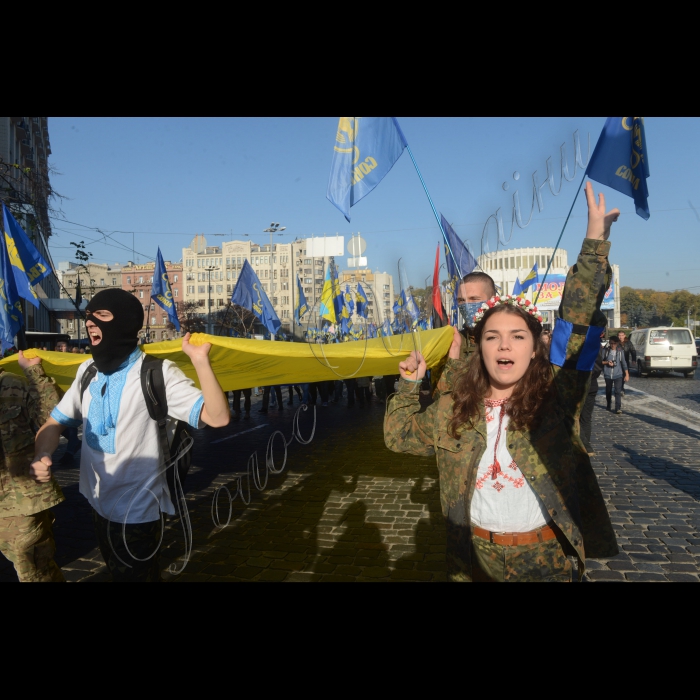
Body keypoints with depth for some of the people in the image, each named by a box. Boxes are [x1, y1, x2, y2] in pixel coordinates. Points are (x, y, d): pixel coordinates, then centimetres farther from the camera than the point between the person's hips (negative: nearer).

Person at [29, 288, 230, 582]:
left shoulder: (158, 373, -22)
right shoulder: (87, 371, 1)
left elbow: (218, 417, -32)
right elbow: (55, 422, 9)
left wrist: (200, 360, -42)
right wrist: (42, 457, -12)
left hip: (137, 513, -7)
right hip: (98, 506, 7)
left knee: (138, 576, 13)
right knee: (117, 575, 27)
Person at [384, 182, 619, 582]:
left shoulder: (555, 397, -9)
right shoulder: (453, 409, -1)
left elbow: (579, 327, -17)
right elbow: (398, 436, 7)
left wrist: (595, 241, -21)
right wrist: (409, 383, -3)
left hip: (545, 558, -1)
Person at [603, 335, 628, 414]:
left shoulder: (620, 351, 0)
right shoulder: (606, 351, 0)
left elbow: (624, 363, 5)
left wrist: (627, 374, 4)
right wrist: (607, 362, -15)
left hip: (618, 375, -1)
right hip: (608, 375, 1)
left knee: (618, 391, -11)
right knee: (608, 391, 14)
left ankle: (618, 408, -13)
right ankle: (608, 405, 31)